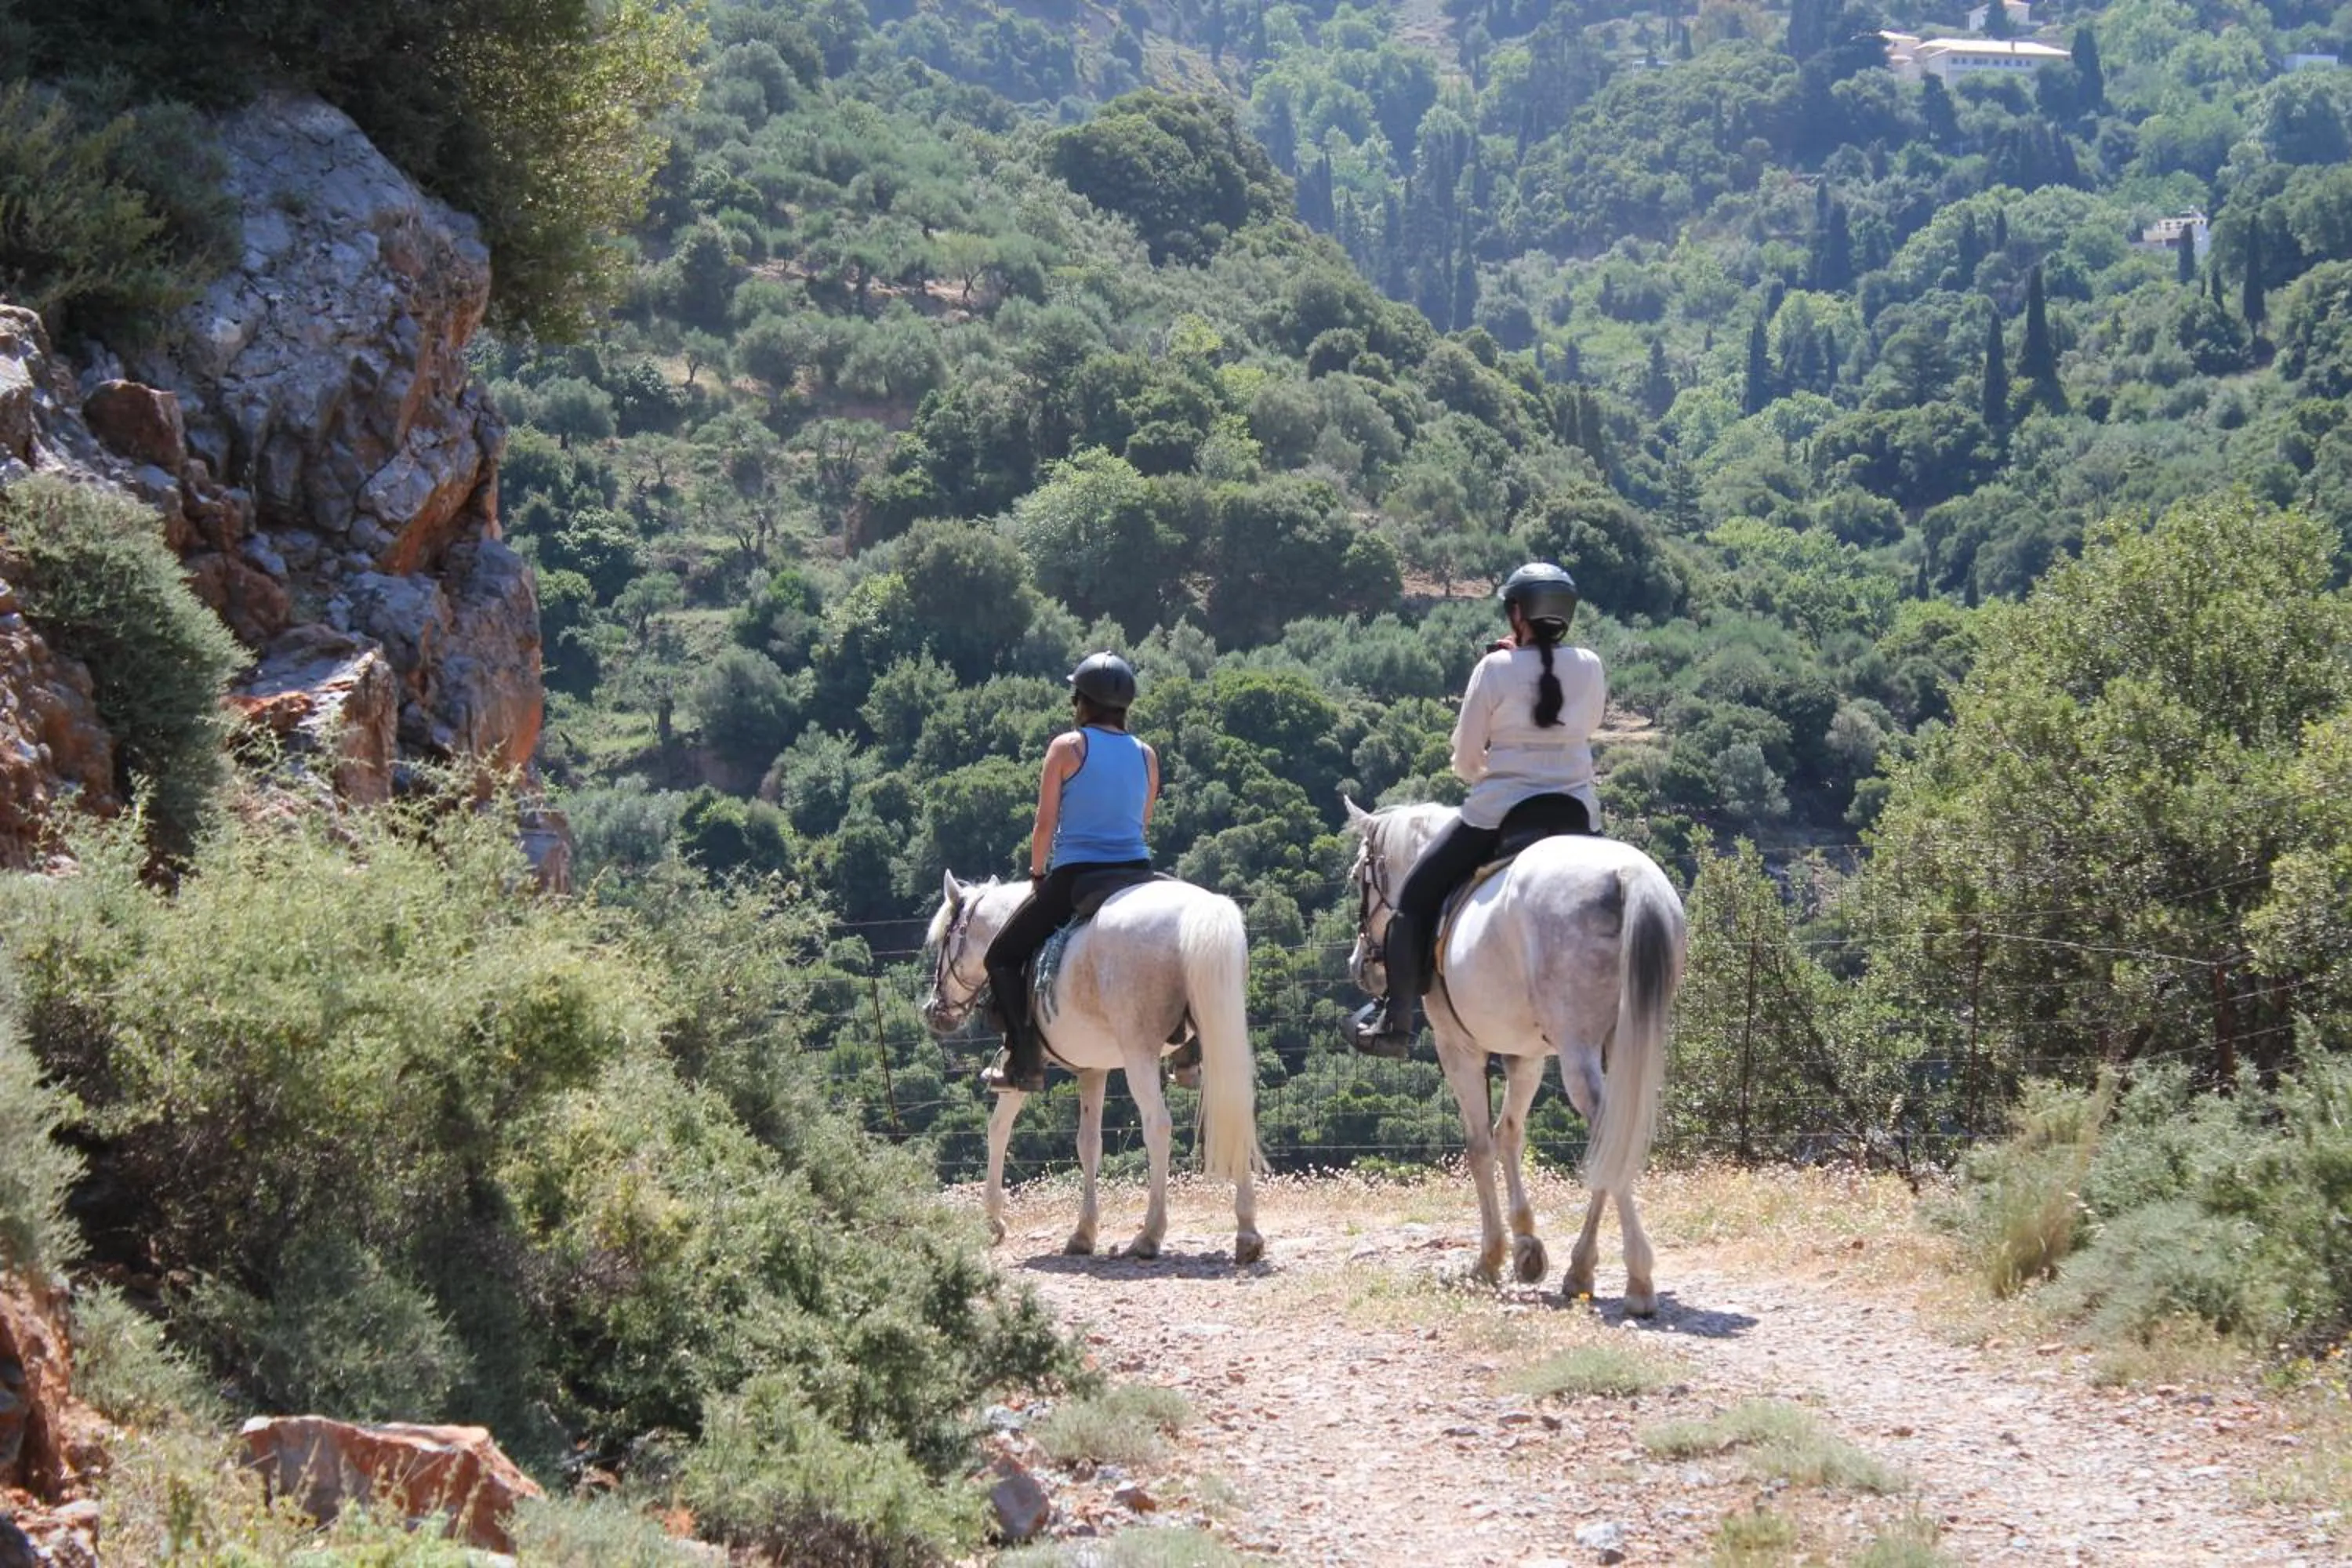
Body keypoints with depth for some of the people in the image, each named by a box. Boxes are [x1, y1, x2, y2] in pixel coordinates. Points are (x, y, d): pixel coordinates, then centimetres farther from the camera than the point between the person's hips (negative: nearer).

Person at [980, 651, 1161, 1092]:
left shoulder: (1067, 747, -4)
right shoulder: (1146, 754, 9)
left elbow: (1045, 824, -4)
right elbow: (1144, 822, 14)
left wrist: (1038, 874, 11)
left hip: (1074, 875, -4)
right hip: (1137, 873, 4)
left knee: (1004, 957, 12)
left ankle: (1024, 1059, -5)